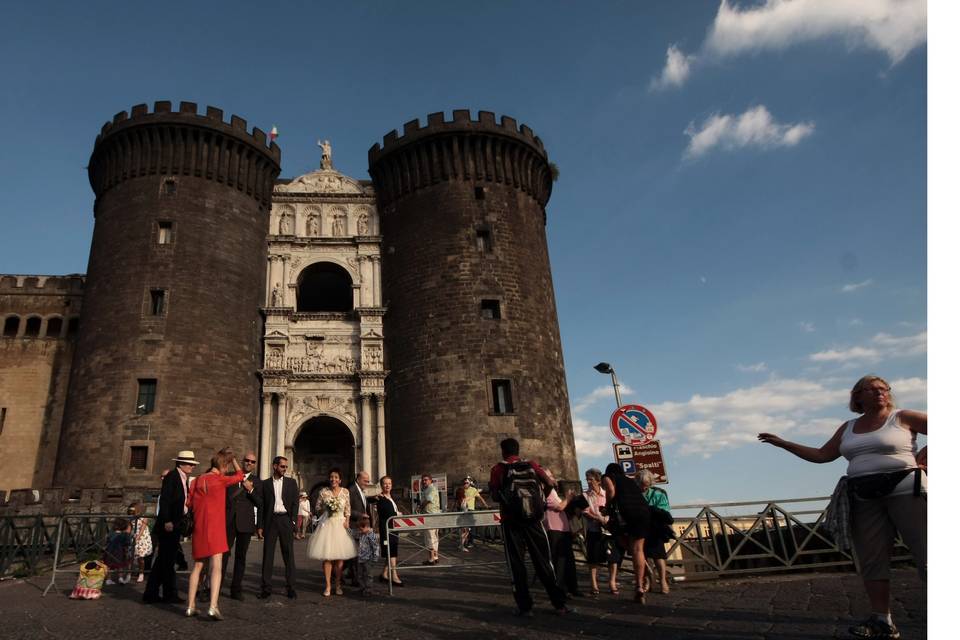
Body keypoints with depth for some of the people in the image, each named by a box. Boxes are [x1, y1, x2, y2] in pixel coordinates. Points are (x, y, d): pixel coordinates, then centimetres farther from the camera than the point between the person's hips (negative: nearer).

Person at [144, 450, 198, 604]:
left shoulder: (183, 479, 17)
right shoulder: (172, 476, -10)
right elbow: (164, 500, -18)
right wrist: (167, 521, -23)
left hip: (174, 526, 9)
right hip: (168, 526, -9)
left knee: (163, 560, 13)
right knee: (167, 560, -2)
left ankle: (151, 594, 21)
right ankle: (170, 594, 6)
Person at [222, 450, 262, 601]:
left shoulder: (256, 481, 7)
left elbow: (260, 504, 1)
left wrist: (251, 490, -13)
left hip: (245, 522, 0)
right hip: (228, 521, 0)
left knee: (241, 556, 5)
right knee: (223, 554, -6)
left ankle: (236, 589, 13)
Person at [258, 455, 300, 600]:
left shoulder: (291, 482, 9)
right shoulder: (265, 484, 8)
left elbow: (295, 503, 5)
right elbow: (261, 506, 6)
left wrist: (293, 521, -6)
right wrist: (259, 526, 1)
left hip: (285, 520, 0)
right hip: (270, 521, 0)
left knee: (288, 554, 2)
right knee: (267, 554, 2)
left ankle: (291, 587, 8)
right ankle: (266, 588, 9)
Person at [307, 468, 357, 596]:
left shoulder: (345, 492, 4)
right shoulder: (323, 491, 2)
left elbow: (348, 510, 6)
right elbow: (318, 508, 9)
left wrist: (347, 522, -6)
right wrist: (327, 508, -4)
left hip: (341, 525, 1)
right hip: (327, 524, -1)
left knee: (340, 556, 3)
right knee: (327, 556, -4)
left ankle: (338, 585, 14)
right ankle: (327, 586, 4)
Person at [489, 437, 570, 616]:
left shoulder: (498, 469, -2)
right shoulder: (532, 465, 4)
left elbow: (494, 494, -6)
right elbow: (550, 484, 3)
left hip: (511, 522, -2)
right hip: (534, 519, 2)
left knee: (516, 564, 7)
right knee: (543, 561, 11)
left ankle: (525, 606, 6)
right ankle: (559, 603, 11)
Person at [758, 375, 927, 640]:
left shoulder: (902, 418, 1)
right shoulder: (848, 428, 15)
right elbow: (822, 455, 17)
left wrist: (924, 456, -9)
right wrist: (783, 443, 14)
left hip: (905, 491, -5)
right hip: (864, 498, 5)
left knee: (925, 553, -7)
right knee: (871, 560, 2)